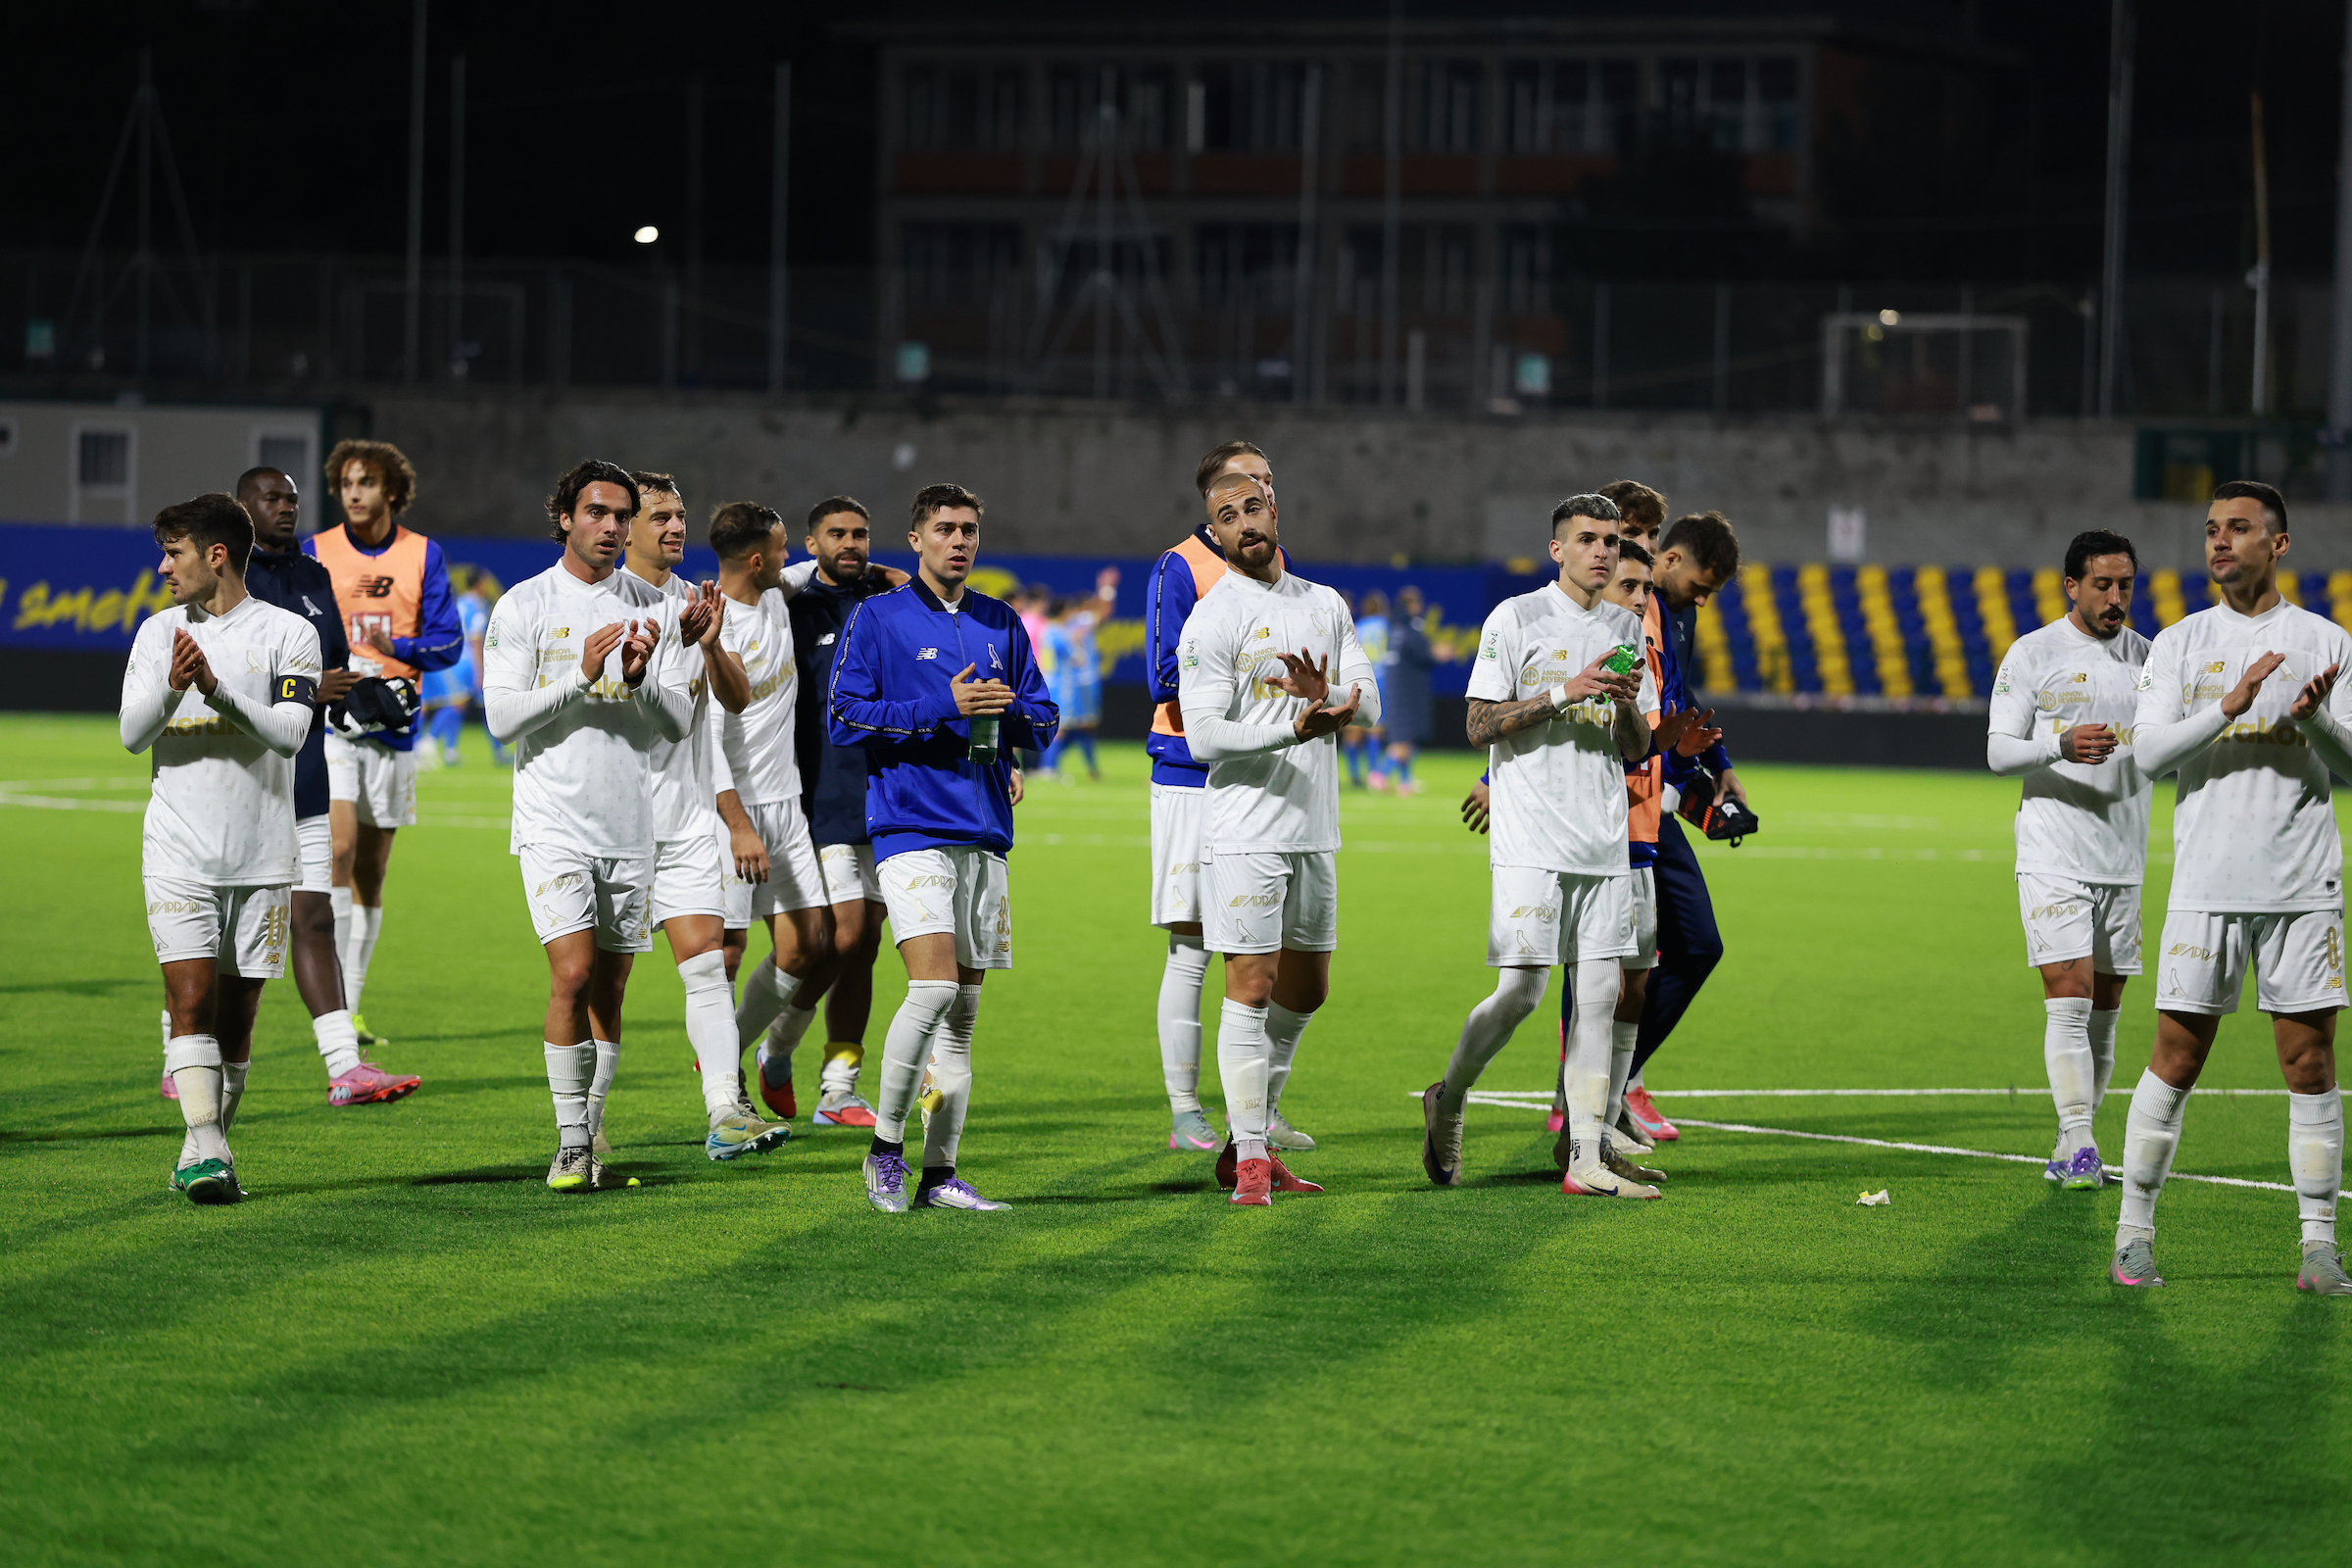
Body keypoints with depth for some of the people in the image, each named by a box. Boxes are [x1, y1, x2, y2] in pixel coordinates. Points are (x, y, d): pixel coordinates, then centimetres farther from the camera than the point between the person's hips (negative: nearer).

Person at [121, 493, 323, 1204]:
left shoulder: (288, 633, -1)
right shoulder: (159, 633, 8)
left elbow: (289, 733, -11)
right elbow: (131, 734, -1)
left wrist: (217, 690, -24)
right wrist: (172, 688, -20)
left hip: (261, 856, -1)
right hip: (179, 852, 1)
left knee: (236, 1014, 4)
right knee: (191, 997, -13)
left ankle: (211, 1150, 15)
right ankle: (203, 1147, -19)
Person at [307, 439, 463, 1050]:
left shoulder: (423, 556, 5)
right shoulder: (315, 552, 4)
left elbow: (448, 641, 0)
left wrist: (398, 648, -19)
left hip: (392, 725, 2)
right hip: (328, 722, -2)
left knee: (370, 874, 7)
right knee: (339, 849, -20)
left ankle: (350, 1003, 15)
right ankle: (335, 997, -21)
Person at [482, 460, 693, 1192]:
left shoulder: (652, 610, 7)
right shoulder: (524, 605, -1)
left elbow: (679, 723, 5)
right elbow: (503, 715, -7)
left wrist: (639, 679, -14)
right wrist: (581, 677, -18)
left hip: (631, 827, 4)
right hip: (555, 822, -4)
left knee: (610, 989, 6)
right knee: (573, 974, -15)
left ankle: (590, 1144, 15)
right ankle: (569, 1143, -9)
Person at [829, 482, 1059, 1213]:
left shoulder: (1002, 624, 14)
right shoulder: (877, 619, 0)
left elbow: (1044, 721, 17)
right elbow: (843, 718, -7)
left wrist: (1008, 710, -6)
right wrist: (943, 706, -14)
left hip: (985, 833, 5)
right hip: (911, 825, -5)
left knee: (963, 1009, 6)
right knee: (934, 984, -19)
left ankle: (940, 1174, 10)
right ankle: (885, 1145, -5)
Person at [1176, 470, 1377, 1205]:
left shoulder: (1326, 605, 11)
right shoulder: (1212, 619, -8)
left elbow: (1368, 700, 5)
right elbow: (1204, 736, -14)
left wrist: (1325, 697, -18)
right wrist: (1294, 728, -26)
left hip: (1314, 829, 7)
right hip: (1245, 832, -7)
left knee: (1304, 993, 12)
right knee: (1251, 988, -9)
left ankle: (1251, 1137, 24)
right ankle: (1250, 1159, -6)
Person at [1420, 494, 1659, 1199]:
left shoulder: (1627, 629, 14)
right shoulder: (1516, 619, -3)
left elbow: (1636, 749, 16)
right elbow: (1481, 726, -7)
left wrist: (1629, 703, -5)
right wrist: (1566, 694, -16)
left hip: (1605, 844, 6)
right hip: (1533, 841, -6)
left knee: (1598, 992, 1)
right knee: (1520, 991, -9)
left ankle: (1587, 1159, 1)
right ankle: (1447, 1102, 15)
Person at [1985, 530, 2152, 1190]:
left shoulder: (2146, 656, 10)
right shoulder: (2032, 654, -3)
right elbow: (1999, 750, -7)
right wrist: (2061, 746, -24)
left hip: (2123, 860, 5)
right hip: (2053, 856, -5)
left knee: (2104, 1008, 7)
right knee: (2069, 995, -14)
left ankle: (2071, 1149, 15)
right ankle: (2079, 1146, -15)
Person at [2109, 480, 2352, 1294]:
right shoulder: (2180, 643, 6)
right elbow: (2149, 752, -4)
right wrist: (2229, 708, -17)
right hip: (2206, 884, 0)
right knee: (2176, 1061, 0)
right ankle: (2135, 1233, 10)